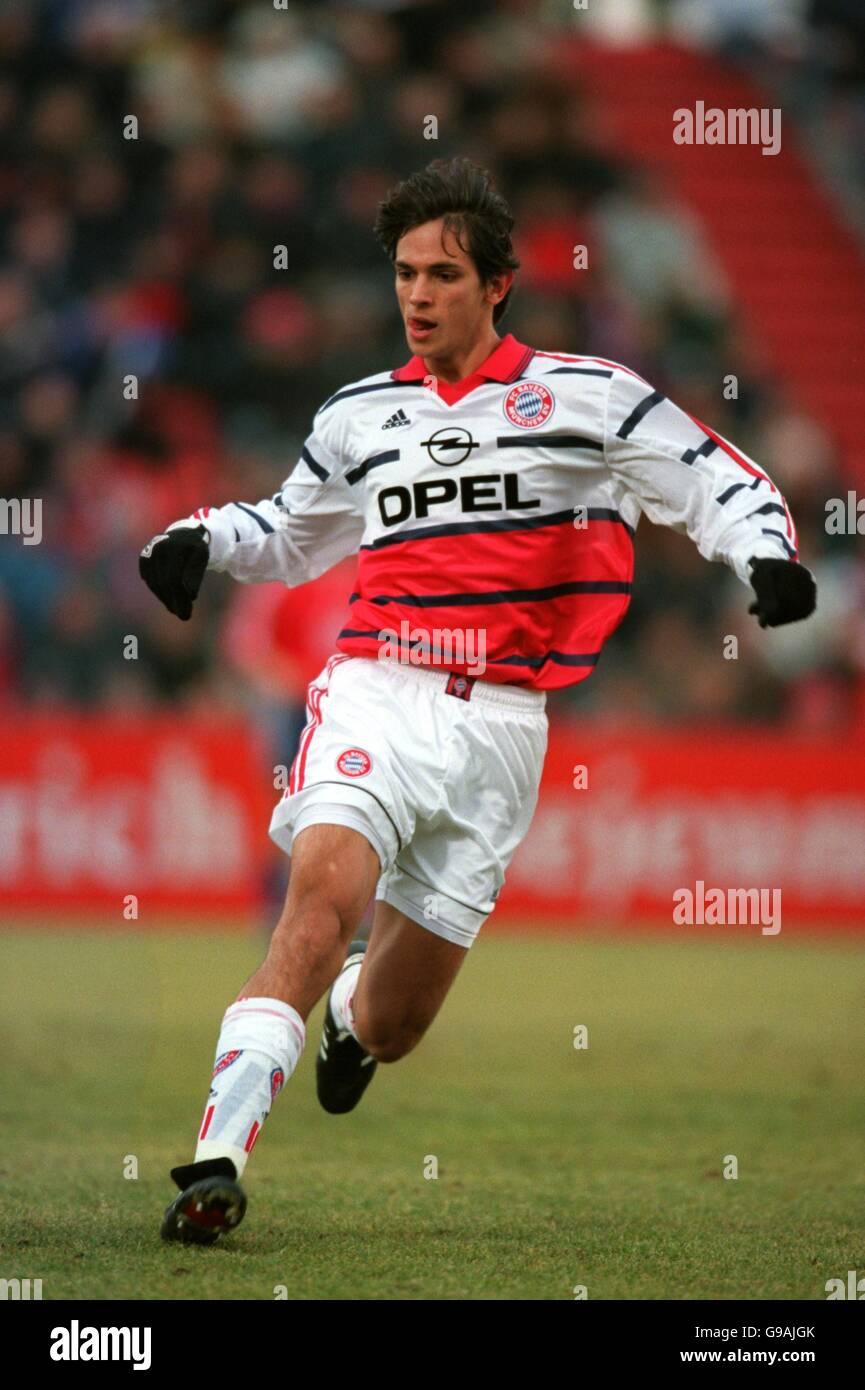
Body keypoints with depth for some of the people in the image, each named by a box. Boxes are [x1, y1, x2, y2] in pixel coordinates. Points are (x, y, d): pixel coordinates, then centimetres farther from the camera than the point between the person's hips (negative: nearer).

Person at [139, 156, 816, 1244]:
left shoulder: (584, 397, 4)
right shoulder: (359, 416, 15)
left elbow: (719, 485, 7)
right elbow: (289, 532, 32)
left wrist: (766, 553, -14)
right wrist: (201, 539, 12)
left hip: (495, 726, -1)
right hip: (374, 695, 1)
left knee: (390, 1023, 3)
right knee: (324, 890, -29)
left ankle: (355, 1011, 43)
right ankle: (220, 1156, -34)